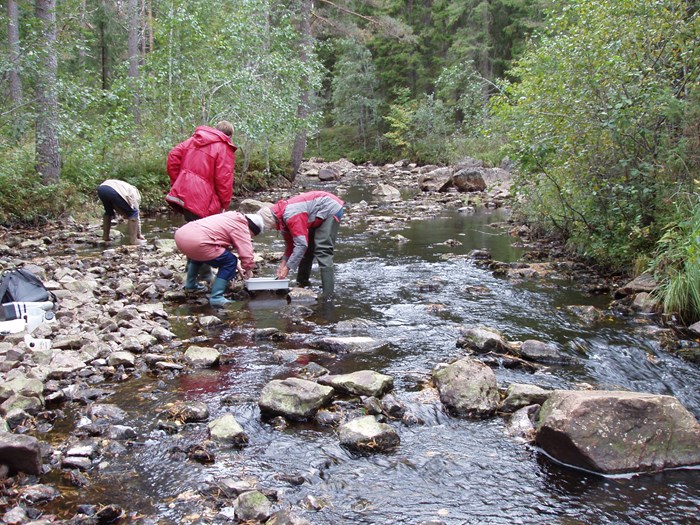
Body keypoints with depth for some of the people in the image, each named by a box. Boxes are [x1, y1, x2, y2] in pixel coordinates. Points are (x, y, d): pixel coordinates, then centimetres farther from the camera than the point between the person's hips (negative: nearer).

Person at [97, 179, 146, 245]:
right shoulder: (134, 194, 26)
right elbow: (136, 217, 25)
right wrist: (139, 235, 32)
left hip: (101, 189, 7)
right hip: (113, 192, -7)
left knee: (109, 212, 35)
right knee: (133, 213, 10)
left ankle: (105, 237, 34)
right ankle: (133, 240, 7)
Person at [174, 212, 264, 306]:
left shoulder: (232, 218, 27)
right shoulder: (241, 227, 1)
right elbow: (246, 253, -4)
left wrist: (237, 266, 36)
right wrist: (248, 270, 16)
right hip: (196, 242, -10)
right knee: (230, 262, 0)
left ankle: (190, 283, 44)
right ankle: (216, 298, -4)